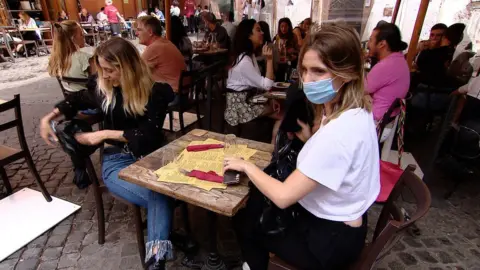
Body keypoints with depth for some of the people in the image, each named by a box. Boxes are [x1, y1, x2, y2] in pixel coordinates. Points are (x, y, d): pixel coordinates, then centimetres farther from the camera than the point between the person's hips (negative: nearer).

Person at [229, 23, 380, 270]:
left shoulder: (341, 130, -33)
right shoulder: (355, 111, -4)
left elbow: (283, 197, -31)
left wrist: (247, 166, -17)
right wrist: (310, 139, -7)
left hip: (330, 240, -8)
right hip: (338, 221, 8)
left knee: (245, 217, 12)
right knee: (256, 204, 19)